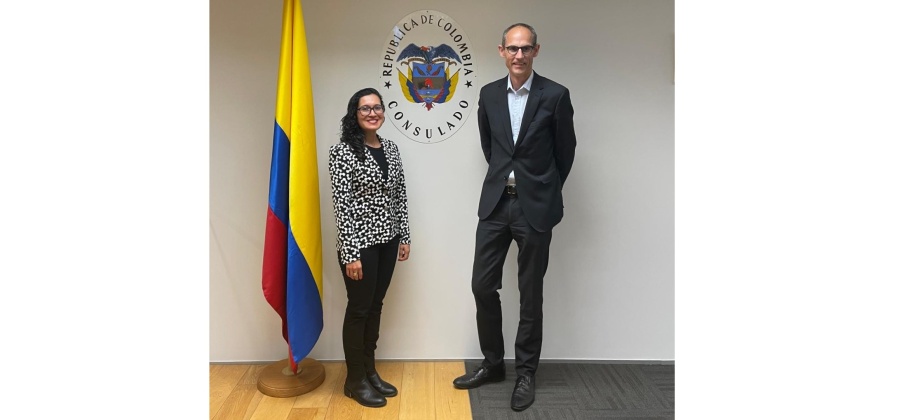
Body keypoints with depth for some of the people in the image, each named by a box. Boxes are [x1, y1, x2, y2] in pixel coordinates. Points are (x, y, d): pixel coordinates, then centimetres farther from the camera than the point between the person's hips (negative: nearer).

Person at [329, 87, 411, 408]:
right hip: (360, 241, -6)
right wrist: (350, 253, -18)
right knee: (358, 309, 4)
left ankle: (370, 371, 29)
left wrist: (404, 237, 10)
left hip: (387, 240, 6)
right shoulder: (343, 151, -12)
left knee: (375, 306, 15)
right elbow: (341, 204, -16)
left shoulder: (391, 148, 8)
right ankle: (355, 381, 20)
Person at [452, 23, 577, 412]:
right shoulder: (489, 94, 5)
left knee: (530, 294, 6)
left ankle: (525, 373, 23)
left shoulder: (555, 95, -6)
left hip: (535, 206, -3)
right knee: (483, 285, 7)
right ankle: (492, 363, 26)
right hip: (495, 202, 4)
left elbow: (565, 151, 3)